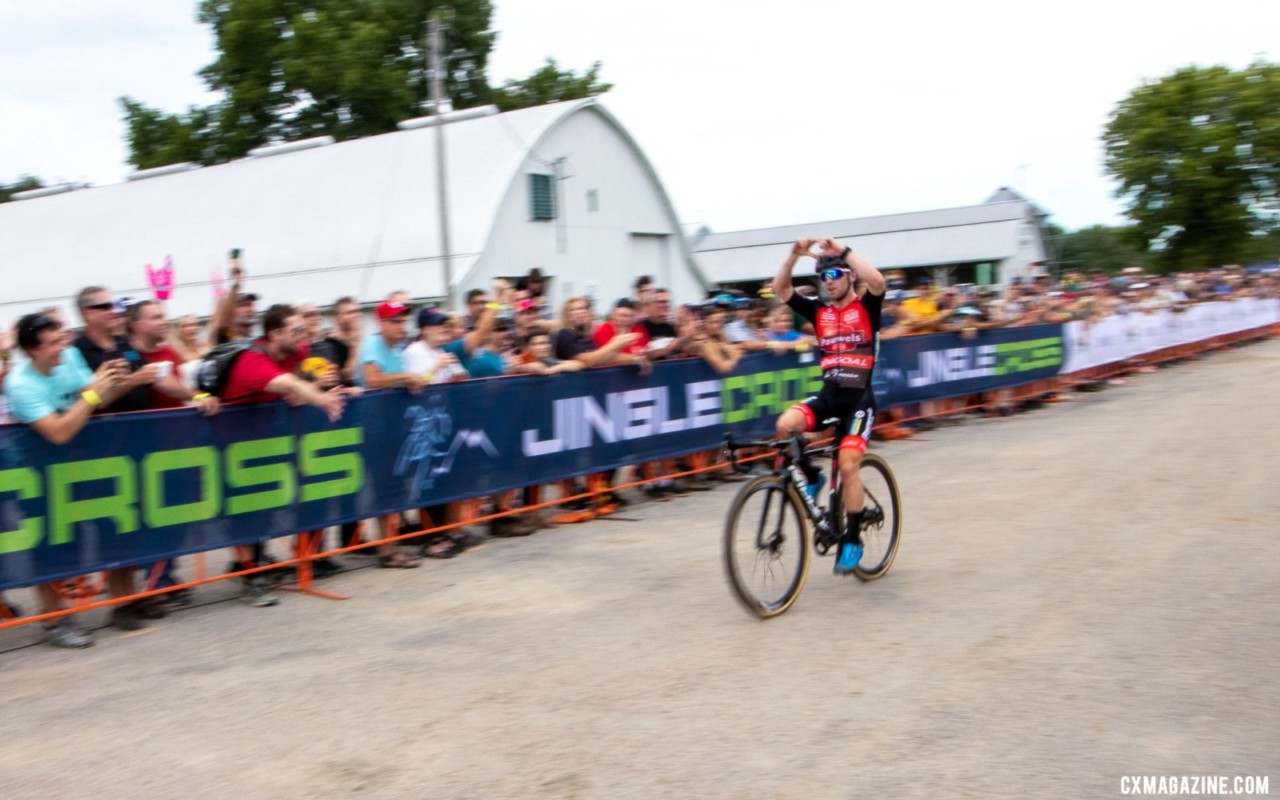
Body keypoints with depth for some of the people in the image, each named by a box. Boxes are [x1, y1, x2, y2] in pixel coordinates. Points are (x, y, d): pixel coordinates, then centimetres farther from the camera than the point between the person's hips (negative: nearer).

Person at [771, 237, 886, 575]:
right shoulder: (819, 311, 9)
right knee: (785, 424, -26)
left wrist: (842, 251, -25)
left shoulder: (866, 307, 0)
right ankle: (810, 478, 2)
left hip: (859, 397, -4)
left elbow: (877, 281, -22)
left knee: (848, 466, -15)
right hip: (828, 394, 4)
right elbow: (780, 289, 0)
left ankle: (852, 539, 3)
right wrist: (795, 255, -15)